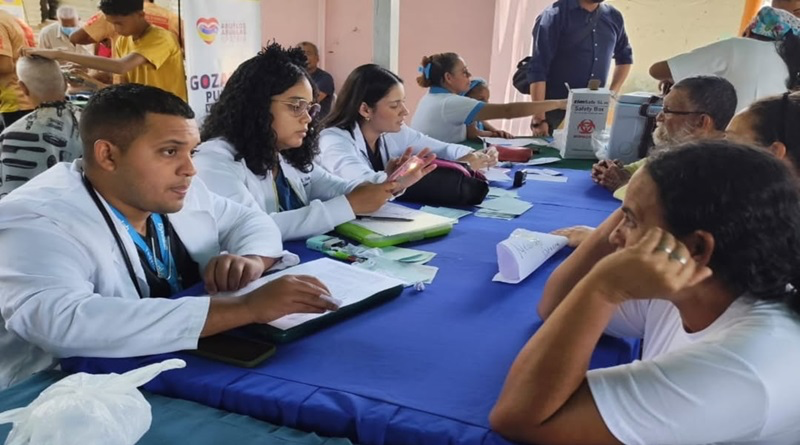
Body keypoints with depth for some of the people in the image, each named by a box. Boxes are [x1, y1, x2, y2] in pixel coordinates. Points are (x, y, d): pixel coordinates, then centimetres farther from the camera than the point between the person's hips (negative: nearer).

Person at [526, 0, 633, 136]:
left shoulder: (614, 17, 7)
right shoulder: (555, 15, -9)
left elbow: (625, 58, 24)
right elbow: (538, 69, -14)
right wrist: (539, 119, -20)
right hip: (555, 111, -4)